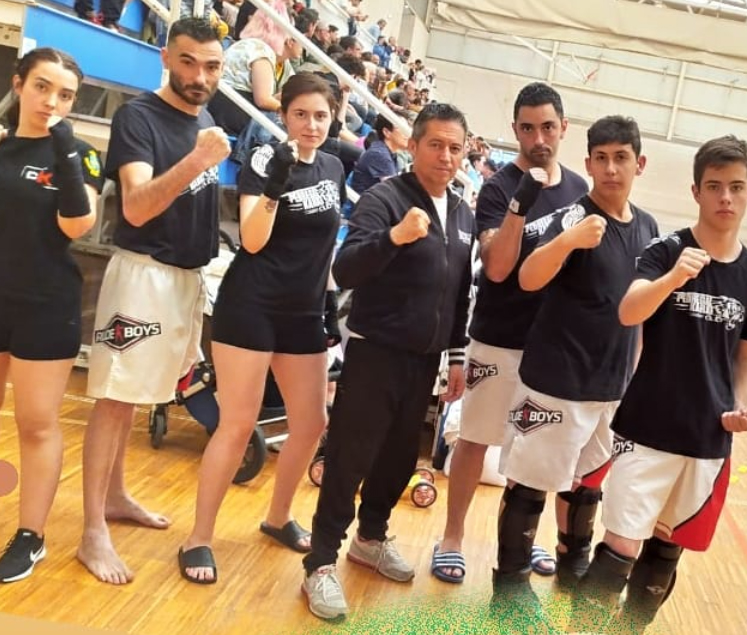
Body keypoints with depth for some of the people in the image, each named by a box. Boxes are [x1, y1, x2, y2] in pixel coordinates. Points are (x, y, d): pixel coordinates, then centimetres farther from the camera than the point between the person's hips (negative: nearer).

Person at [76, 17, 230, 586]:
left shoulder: (210, 120, 10)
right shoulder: (138, 116, -12)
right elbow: (136, 208, -26)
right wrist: (195, 161, -37)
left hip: (190, 273, 7)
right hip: (144, 271, -7)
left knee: (135, 393, 17)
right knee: (115, 397, -5)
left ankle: (115, 497, 29)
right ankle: (93, 532, 1)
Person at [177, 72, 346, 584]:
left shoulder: (334, 168, 10)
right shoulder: (265, 161, -8)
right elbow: (252, 241, -18)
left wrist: (330, 302, 17)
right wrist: (275, 186, -31)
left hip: (304, 312, 7)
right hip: (252, 307, -6)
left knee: (312, 423, 10)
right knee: (238, 424, -6)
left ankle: (278, 517, 31)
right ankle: (199, 538, 7)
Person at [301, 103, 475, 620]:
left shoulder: (464, 215, 10)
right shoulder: (384, 198, -11)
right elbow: (344, 271, -23)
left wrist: (457, 356, 17)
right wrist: (393, 237, -38)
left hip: (424, 360, 7)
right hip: (375, 353, -6)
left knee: (400, 456, 16)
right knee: (349, 458, -2)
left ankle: (372, 537, 35)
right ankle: (322, 562, 9)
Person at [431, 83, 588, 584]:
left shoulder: (579, 189, 4)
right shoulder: (499, 188, -11)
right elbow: (497, 268, -22)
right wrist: (520, 204, -35)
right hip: (500, 341, -5)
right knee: (476, 439, 4)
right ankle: (452, 540, 19)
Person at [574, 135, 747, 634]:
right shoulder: (667, 251, -7)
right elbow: (627, 313, -25)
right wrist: (673, 278, -43)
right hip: (648, 428, -4)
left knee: (667, 550, 15)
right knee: (621, 547, -5)